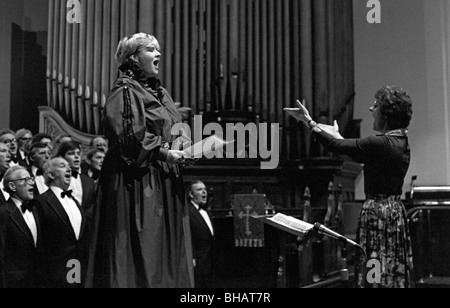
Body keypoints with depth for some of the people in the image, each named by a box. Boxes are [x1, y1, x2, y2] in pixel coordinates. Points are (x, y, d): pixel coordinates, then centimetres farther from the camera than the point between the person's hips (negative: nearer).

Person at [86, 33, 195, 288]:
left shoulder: (160, 92, 19)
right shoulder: (125, 91, -7)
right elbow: (126, 138, -18)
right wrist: (164, 154, -21)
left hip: (166, 184, 9)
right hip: (138, 184, -8)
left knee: (168, 254, 9)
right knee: (139, 251, -5)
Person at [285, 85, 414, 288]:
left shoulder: (381, 143, -19)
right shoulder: (401, 143, 9)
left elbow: (336, 146, -15)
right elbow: (361, 155, 21)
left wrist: (310, 123, -4)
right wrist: (336, 135, 30)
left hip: (377, 212, -9)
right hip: (395, 211, 9)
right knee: (395, 273, 14)